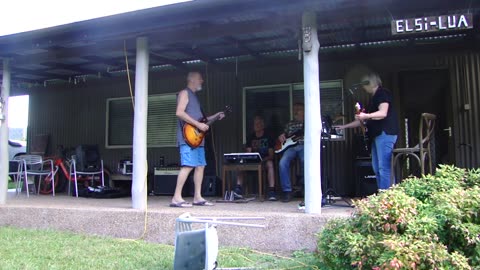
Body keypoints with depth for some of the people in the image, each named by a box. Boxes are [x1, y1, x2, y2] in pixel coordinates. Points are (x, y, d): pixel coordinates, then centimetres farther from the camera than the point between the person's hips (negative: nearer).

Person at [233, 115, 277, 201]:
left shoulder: (268, 137, 0)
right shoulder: (250, 137, 10)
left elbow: (271, 155, -5)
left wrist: (262, 160, -23)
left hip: (265, 160, -3)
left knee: (270, 164, -36)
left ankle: (271, 190, -42)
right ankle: (238, 189, -32)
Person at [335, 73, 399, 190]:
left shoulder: (382, 93, -3)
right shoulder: (374, 98, 26)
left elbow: (383, 113, -18)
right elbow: (364, 120, 28)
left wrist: (366, 116, -32)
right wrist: (345, 126, 27)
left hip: (385, 133, -10)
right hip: (377, 135, 10)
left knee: (384, 168, -14)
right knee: (377, 169, 6)